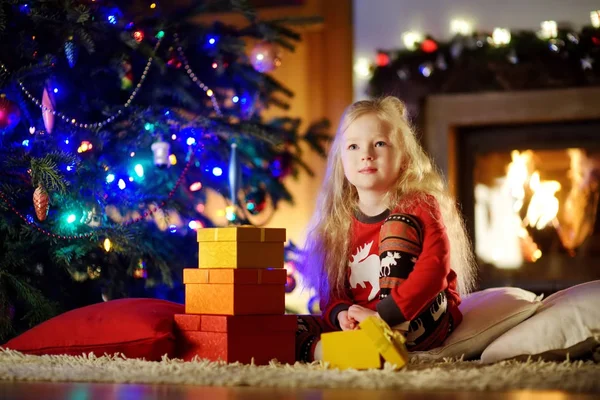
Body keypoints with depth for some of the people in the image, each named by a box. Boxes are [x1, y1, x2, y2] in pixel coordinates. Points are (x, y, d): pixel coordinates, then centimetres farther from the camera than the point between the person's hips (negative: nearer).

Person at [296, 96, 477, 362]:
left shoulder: (420, 207, -4)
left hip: (417, 321, -4)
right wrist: (341, 314, -17)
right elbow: (332, 289, 9)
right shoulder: (340, 221, 11)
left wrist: (382, 315, -30)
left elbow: (434, 268, -19)